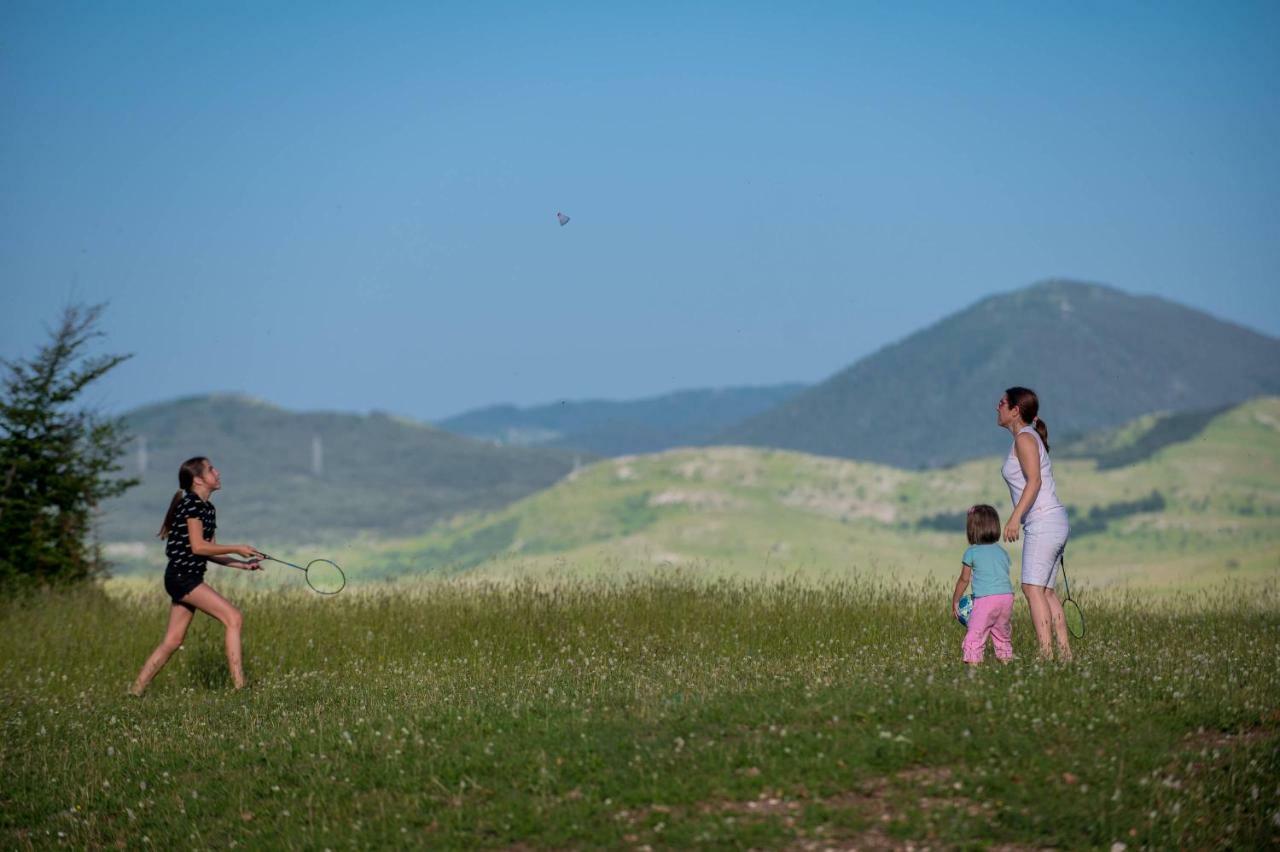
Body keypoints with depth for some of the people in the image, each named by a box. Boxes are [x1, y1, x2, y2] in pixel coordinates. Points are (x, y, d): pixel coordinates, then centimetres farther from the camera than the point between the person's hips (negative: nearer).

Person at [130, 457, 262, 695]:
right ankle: (239, 684, -19)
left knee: (173, 641, 10)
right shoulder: (191, 503, -12)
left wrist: (242, 564, 8)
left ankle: (136, 690, 14)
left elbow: (209, 551, 17)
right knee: (233, 618, -16)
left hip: (188, 579, 10)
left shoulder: (207, 508, 16)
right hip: (181, 575, -10)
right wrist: (237, 549, -11)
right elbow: (198, 546, -17)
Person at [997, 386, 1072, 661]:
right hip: (1055, 523, 10)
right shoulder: (1031, 437, 19)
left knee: (1033, 588, -15)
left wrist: (1016, 516, -29)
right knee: (1046, 590, 10)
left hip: (1044, 522, -10)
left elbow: (1034, 480, -21)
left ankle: (1046, 655, -22)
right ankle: (1065, 654, 9)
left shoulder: (1024, 438, -8)